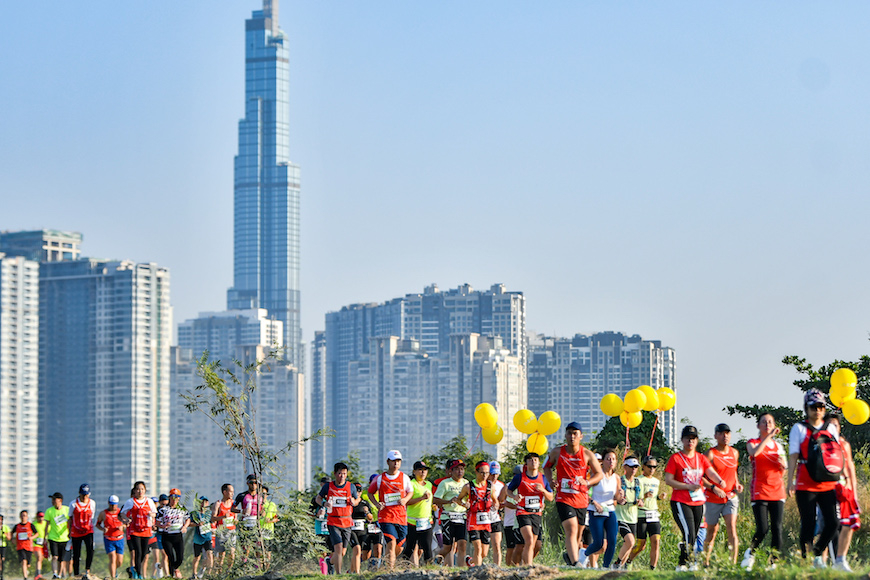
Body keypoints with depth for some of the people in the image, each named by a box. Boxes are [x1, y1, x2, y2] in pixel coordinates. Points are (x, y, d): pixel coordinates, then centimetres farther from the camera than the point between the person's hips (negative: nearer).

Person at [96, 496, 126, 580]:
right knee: (112, 559, -15)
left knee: (119, 562, 4)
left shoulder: (121, 512, 0)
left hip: (119, 539, 2)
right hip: (108, 539, -2)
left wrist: (122, 527, -13)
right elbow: (97, 524, 7)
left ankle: (115, 569, 37)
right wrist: (102, 529, -14)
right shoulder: (103, 513, -4)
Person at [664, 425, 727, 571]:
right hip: (681, 503, -5)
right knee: (689, 534, -18)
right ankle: (690, 563, -14)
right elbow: (668, 480, -7)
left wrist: (719, 481, -27)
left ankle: (682, 565, 17)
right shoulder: (675, 458, -2)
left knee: (694, 536, 8)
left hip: (699, 502, 5)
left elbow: (711, 472, -4)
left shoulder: (702, 458, 11)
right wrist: (688, 486, -17)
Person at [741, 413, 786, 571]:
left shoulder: (778, 445, 17)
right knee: (762, 529, -13)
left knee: (777, 528, -6)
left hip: (777, 491, 4)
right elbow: (754, 452, -21)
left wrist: (783, 464, -1)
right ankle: (750, 553, 12)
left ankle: (774, 562, -2)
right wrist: (769, 436, -23)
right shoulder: (752, 443, 5)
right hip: (759, 491, -4)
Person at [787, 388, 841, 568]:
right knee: (808, 525, -3)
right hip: (805, 485, -3)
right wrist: (790, 481, -9)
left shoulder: (831, 428, 13)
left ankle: (817, 553, 17)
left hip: (828, 485, 3)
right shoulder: (799, 429, 2)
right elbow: (793, 456, -2)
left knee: (833, 522, -5)